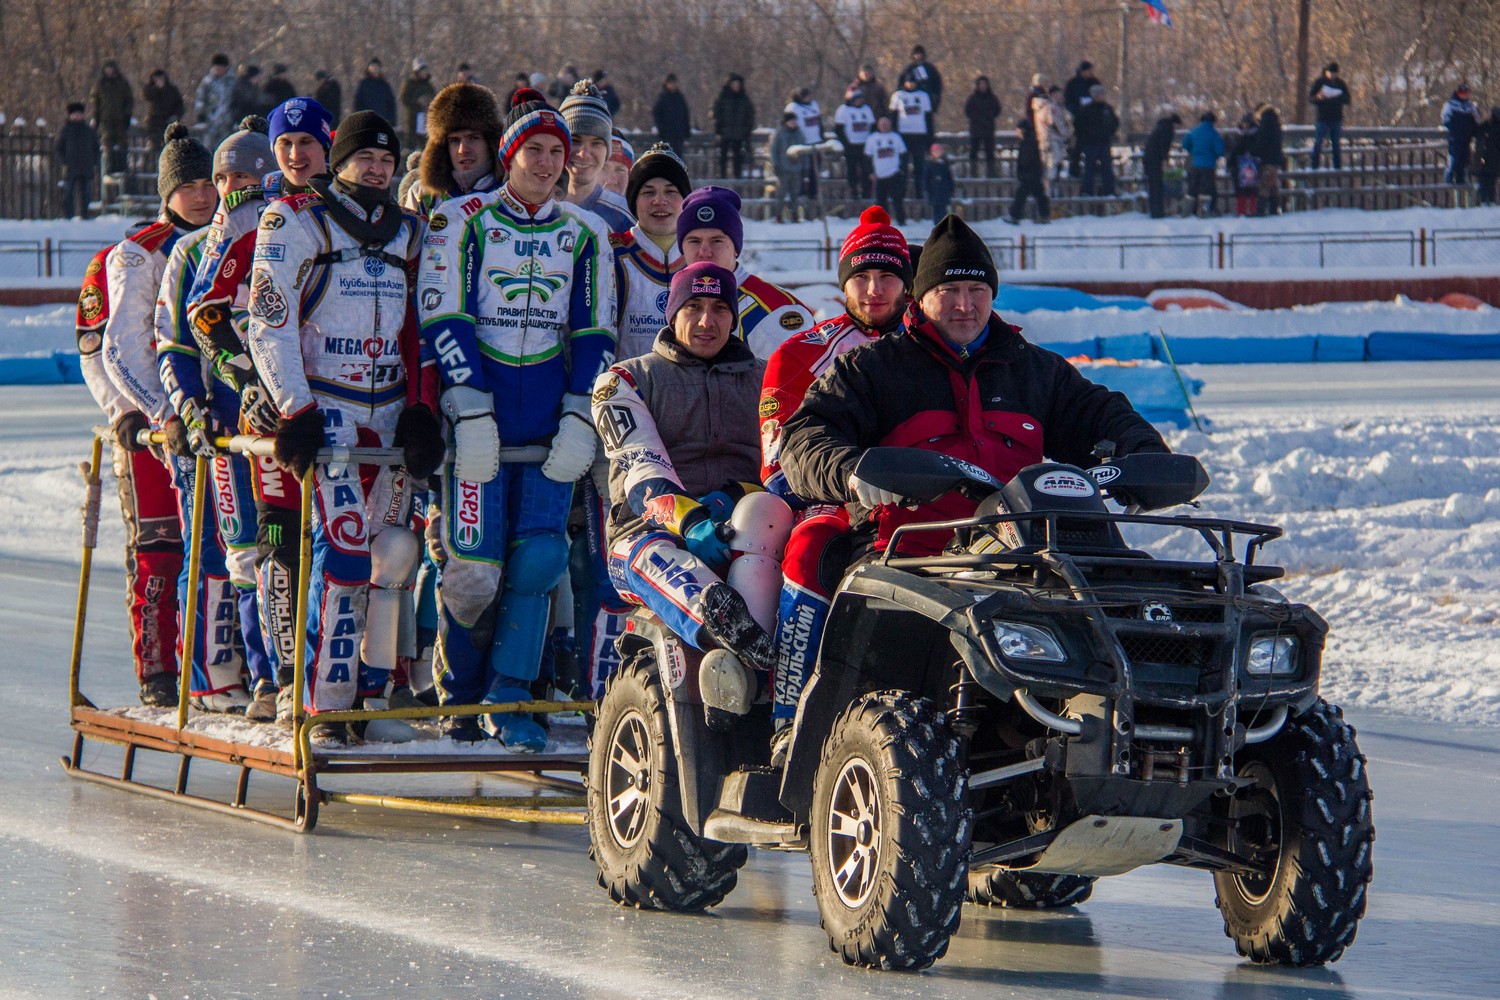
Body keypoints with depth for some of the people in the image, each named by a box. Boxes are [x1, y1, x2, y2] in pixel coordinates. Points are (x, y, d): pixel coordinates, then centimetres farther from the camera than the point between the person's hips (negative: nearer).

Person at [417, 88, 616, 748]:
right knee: (475, 566, -7)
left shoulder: (584, 234, 12)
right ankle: (460, 694, 11)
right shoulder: (461, 222, 2)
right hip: (478, 417, -3)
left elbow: (594, 335, 12)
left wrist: (580, 420, -1)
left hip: (550, 422, 3)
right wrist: (471, 413, -12)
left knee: (539, 558, -8)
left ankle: (508, 699, 1)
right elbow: (443, 322, -4)